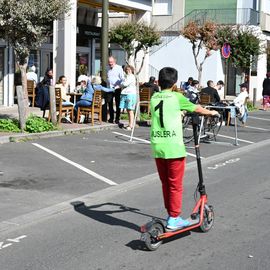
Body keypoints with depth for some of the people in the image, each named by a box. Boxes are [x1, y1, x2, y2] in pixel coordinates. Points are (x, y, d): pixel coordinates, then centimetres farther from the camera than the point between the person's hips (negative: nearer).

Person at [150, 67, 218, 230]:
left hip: (157, 147, 5)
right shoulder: (177, 97, -3)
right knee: (175, 185, 4)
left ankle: (171, 215, 24)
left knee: (165, 183, 15)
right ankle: (174, 219, 7)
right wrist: (211, 112, 27)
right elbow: (197, 109, 9)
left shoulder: (154, 98, 10)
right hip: (174, 148, -5)